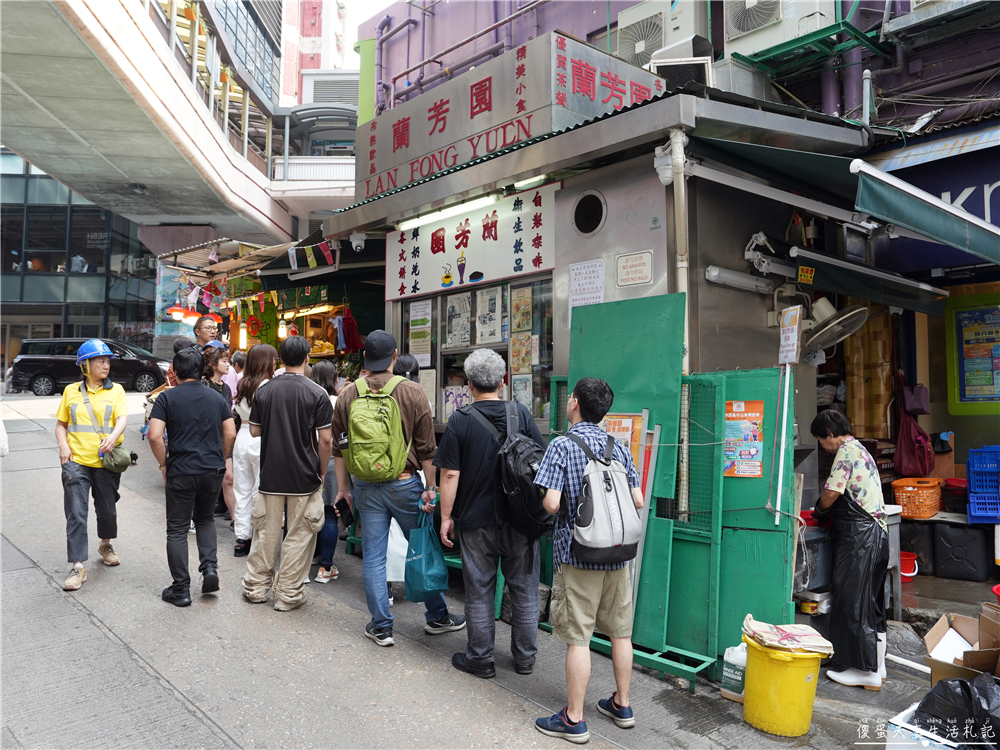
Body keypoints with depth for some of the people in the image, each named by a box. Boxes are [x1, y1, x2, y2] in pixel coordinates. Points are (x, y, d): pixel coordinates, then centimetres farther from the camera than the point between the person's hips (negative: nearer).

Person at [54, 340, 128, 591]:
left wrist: (114, 436, -30)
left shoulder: (115, 390, 4)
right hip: (76, 461, 0)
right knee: (76, 514, -4)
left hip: (106, 461, 0)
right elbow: (61, 424, 14)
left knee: (107, 510, 13)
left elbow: (123, 417, -10)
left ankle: (106, 545, 40)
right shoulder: (71, 390, 8)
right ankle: (78, 566, 1)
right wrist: (63, 445, -4)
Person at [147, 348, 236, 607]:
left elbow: (154, 436, -14)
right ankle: (209, 567, 8)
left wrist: (164, 463, -1)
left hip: (181, 472, -3)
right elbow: (230, 434, 4)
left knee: (177, 529, 7)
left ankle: (181, 590, 10)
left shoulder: (168, 397, -5)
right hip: (214, 470, 4)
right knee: (205, 518, 24)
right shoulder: (217, 397, 6)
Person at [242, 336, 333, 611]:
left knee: (266, 533, 14)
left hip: (270, 475, 3)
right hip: (304, 477, -3)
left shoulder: (264, 391, 1)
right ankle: (288, 594, 13)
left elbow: (254, 430, 8)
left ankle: (256, 587, 26)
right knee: (298, 537, 7)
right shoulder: (317, 393, -10)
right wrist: (322, 473, 0)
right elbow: (325, 439, -11)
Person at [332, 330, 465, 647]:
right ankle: (437, 617, 25)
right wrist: (430, 487, 0)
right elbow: (426, 448, -7)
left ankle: (381, 627, 17)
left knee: (373, 556, 9)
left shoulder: (347, 394, 0)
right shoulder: (412, 392, -8)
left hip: (366, 487, 2)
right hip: (404, 484, -2)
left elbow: (339, 447, 7)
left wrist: (342, 487, 16)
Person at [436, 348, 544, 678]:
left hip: (477, 520, -2)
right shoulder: (521, 414, -3)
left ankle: (480, 659, 22)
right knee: (524, 589, 14)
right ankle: (525, 658, 26)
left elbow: (450, 475, -10)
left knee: (479, 590, 11)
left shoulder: (459, 421, -9)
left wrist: (446, 517, -1)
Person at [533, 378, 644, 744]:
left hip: (578, 554, -5)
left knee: (578, 637, 2)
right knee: (620, 632, 16)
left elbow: (550, 504, -18)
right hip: (617, 554, 6)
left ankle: (574, 720, 13)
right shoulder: (620, 448, 4)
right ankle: (621, 705, 31)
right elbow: (638, 501, 5)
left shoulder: (562, 446, -12)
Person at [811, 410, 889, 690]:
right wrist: (828, 511, 14)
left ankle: (866, 671, 4)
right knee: (872, 603, 15)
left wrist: (819, 511, 4)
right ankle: (877, 667, 22)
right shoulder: (861, 450, 19)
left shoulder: (846, 451, -11)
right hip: (877, 533, 10)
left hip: (858, 536, -10)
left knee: (852, 602, -2)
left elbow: (832, 492, -15)